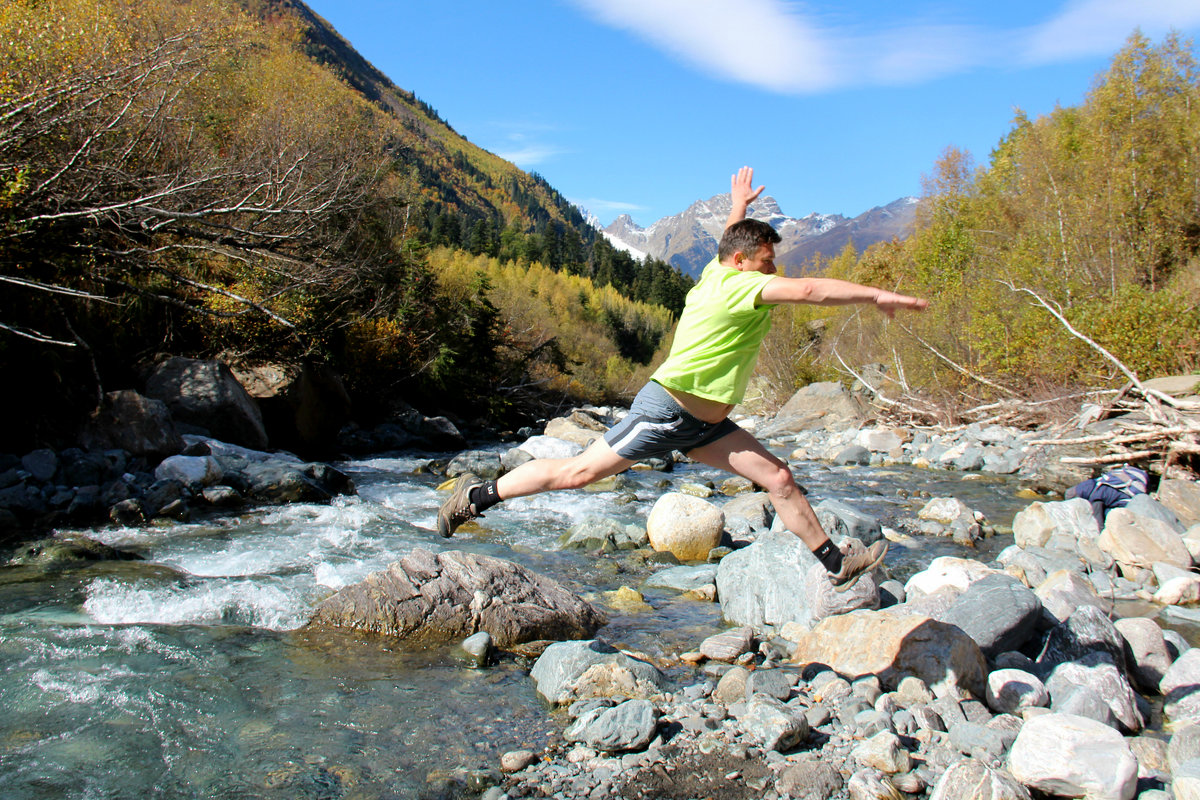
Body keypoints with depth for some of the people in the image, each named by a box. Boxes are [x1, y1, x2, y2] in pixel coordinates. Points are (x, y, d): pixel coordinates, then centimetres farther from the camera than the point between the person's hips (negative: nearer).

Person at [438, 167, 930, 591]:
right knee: (577, 473, -2)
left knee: (779, 479, 4)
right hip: (667, 410, -10)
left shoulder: (718, 272, 13)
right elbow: (810, 289, -26)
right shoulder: (741, 285, -14)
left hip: (704, 423, 10)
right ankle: (479, 495, 12)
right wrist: (877, 295, -23)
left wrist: (739, 207, 52)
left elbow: (730, 241, 37)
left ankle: (837, 564, 13)